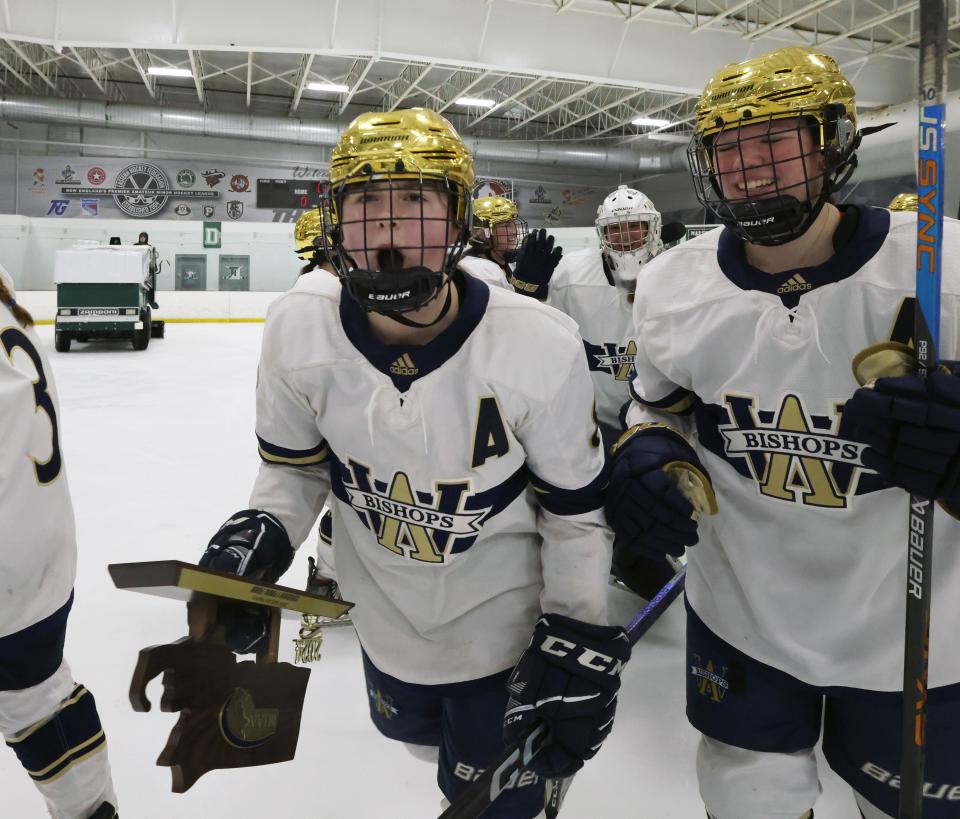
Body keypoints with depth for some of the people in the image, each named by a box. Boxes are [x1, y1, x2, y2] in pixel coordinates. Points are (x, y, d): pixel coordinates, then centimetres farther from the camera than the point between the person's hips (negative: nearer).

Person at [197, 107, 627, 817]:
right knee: (410, 728, 33)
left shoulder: (542, 347, -27)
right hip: (383, 618, 5)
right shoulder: (299, 328, -19)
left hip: (502, 622, -4)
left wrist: (577, 638, -16)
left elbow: (576, 508, -14)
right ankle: (456, 756, 69)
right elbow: (297, 462, -1)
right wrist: (262, 533, -18)